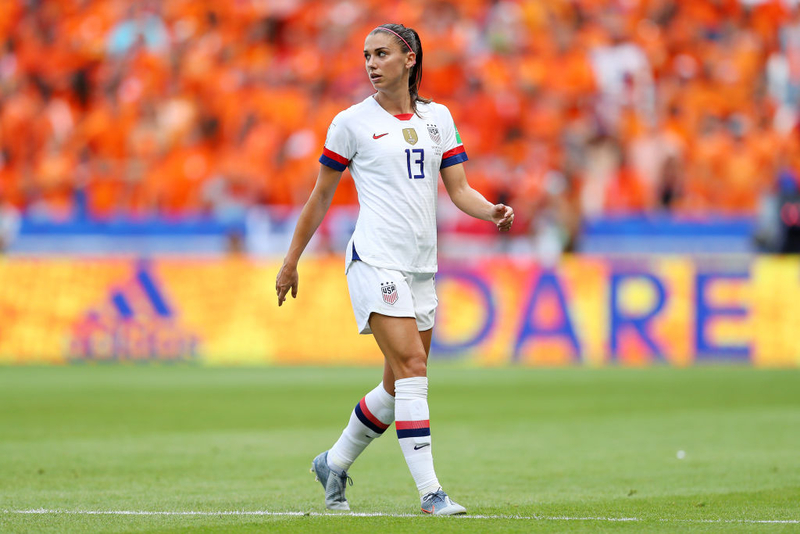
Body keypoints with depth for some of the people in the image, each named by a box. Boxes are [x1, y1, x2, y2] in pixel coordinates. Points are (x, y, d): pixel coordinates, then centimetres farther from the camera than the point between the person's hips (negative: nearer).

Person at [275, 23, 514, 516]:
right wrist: (291, 261, 9)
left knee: (399, 388, 9)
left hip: (422, 266, 5)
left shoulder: (438, 118, 11)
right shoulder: (352, 122, 0)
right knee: (412, 366, -19)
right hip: (375, 260, -5)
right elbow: (321, 197, 7)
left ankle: (335, 463, 31)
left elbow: (459, 189, 8)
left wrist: (492, 211, -13)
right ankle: (430, 491, -20)